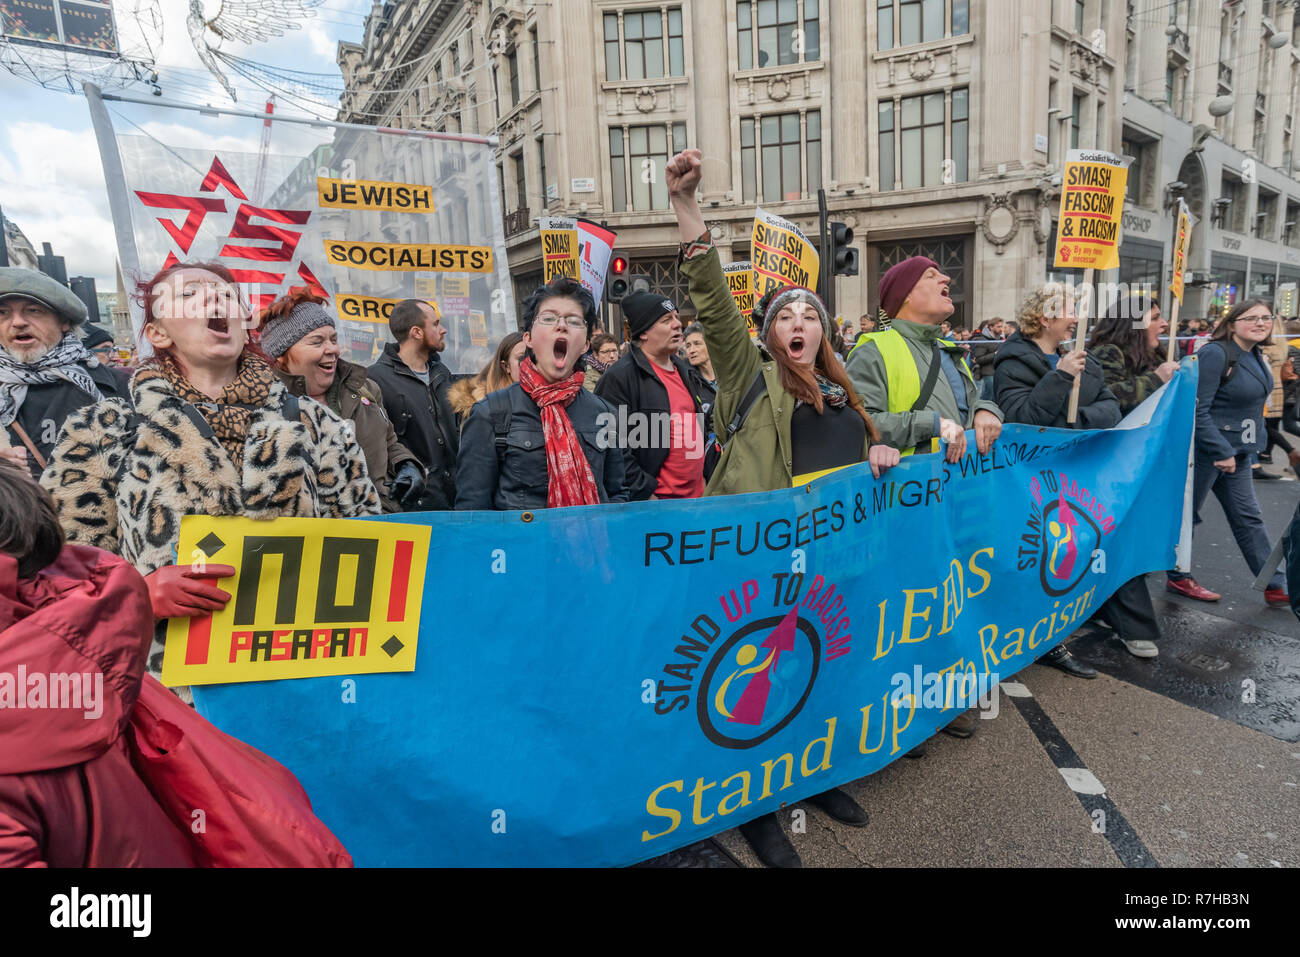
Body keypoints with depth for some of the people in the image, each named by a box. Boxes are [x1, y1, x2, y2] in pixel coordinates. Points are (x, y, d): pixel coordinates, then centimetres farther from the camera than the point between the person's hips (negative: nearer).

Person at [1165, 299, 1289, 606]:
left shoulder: (1256, 356, 11)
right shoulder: (1215, 354, -17)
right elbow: (1198, 409, -22)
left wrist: (1233, 451, 14)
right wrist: (1221, 452, -21)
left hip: (1235, 452, 9)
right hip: (1205, 450, -9)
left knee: (1248, 518, 11)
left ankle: (1275, 586, 17)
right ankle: (1177, 578, 18)